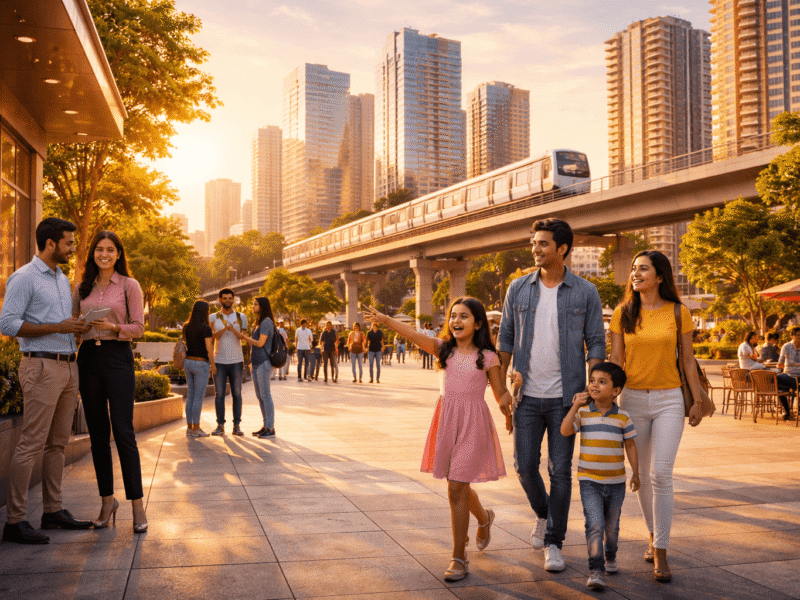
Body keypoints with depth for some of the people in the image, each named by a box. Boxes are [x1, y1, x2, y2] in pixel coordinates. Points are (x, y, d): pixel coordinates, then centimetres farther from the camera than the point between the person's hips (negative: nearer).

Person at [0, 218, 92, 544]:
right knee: (31, 443, -9)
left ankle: (54, 510, 18)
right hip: (41, 366, -8)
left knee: (58, 443, 11)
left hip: (68, 366, 8)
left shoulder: (63, 279, 19)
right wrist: (59, 328, -17)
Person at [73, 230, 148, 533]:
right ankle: (107, 501, 15)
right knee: (97, 434, 6)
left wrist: (113, 327, -18)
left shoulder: (129, 285, 3)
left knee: (123, 432, -8)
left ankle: (138, 505, -2)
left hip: (118, 357, -4)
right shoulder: (82, 288, 14)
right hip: (88, 358, 4)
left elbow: (138, 327, -1)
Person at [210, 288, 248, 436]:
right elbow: (213, 336, -10)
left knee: (237, 394, 2)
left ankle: (237, 426, 7)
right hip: (219, 361, 0)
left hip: (236, 361, 0)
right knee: (219, 394, 2)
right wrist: (225, 328, -31)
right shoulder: (213, 318, 5)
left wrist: (234, 330, -24)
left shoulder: (241, 317, 5)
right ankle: (220, 425, 9)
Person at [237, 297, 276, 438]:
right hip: (256, 363, 10)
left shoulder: (266, 322, -12)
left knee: (265, 395, -8)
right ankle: (265, 426, 17)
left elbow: (260, 343, -17)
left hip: (263, 363, -10)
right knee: (259, 396, 11)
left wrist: (244, 337, -6)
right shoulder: (258, 323, 18)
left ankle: (270, 428, -5)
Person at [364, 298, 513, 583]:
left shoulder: (487, 357, -2)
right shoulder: (444, 349, 5)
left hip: (472, 423, -4)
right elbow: (415, 335, -12)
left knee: (456, 490, -7)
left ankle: (458, 557, 5)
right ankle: (484, 517, 49)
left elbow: (501, 395, 4)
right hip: (446, 420, 4)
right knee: (459, 487, 16)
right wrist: (385, 320, -27)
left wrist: (509, 412, -16)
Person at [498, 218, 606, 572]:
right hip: (527, 396, 2)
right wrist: (500, 385, 6)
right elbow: (506, 337, 10)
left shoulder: (585, 293, -2)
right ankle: (543, 513, 34)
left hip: (565, 396, -2)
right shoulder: (518, 288, 4)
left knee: (560, 470, 1)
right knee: (525, 466, 3)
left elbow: (596, 344, 0)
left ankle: (554, 543, 14)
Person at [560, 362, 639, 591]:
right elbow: (565, 431, -19)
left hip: (616, 482, 2)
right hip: (589, 481, -2)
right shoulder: (583, 413, -4)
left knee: (612, 525, 17)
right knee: (595, 525, -14)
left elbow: (630, 446, 5)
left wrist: (635, 474, 5)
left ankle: (609, 556, 43)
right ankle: (596, 570, -9)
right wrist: (575, 406, -21)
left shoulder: (623, 417, -2)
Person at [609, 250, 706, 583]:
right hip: (633, 399, 2)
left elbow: (688, 359, 4)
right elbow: (615, 360, 2)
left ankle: (660, 554, -4)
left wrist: (697, 400, 3)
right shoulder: (622, 314, 2)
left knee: (661, 474, -12)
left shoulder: (678, 313, -1)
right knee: (642, 474, 10)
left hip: (669, 400, -2)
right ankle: (654, 536, 31)